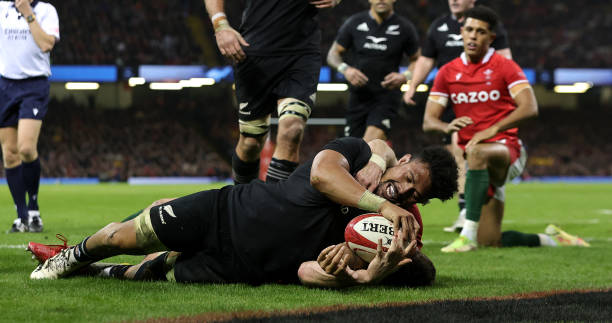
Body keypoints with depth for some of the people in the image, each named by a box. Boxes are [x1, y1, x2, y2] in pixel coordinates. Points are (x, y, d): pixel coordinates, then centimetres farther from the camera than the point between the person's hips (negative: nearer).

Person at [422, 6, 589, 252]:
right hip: (476, 160, 5)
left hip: (505, 149, -5)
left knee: (477, 152, -42)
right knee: (490, 242, -1)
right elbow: (428, 121, 4)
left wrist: (493, 129, -27)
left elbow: (529, 108, -14)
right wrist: (447, 127, -19)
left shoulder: (504, 67, -1)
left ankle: (468, 235, -44)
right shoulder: (447, 72, 9)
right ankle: (550, 239, 26)